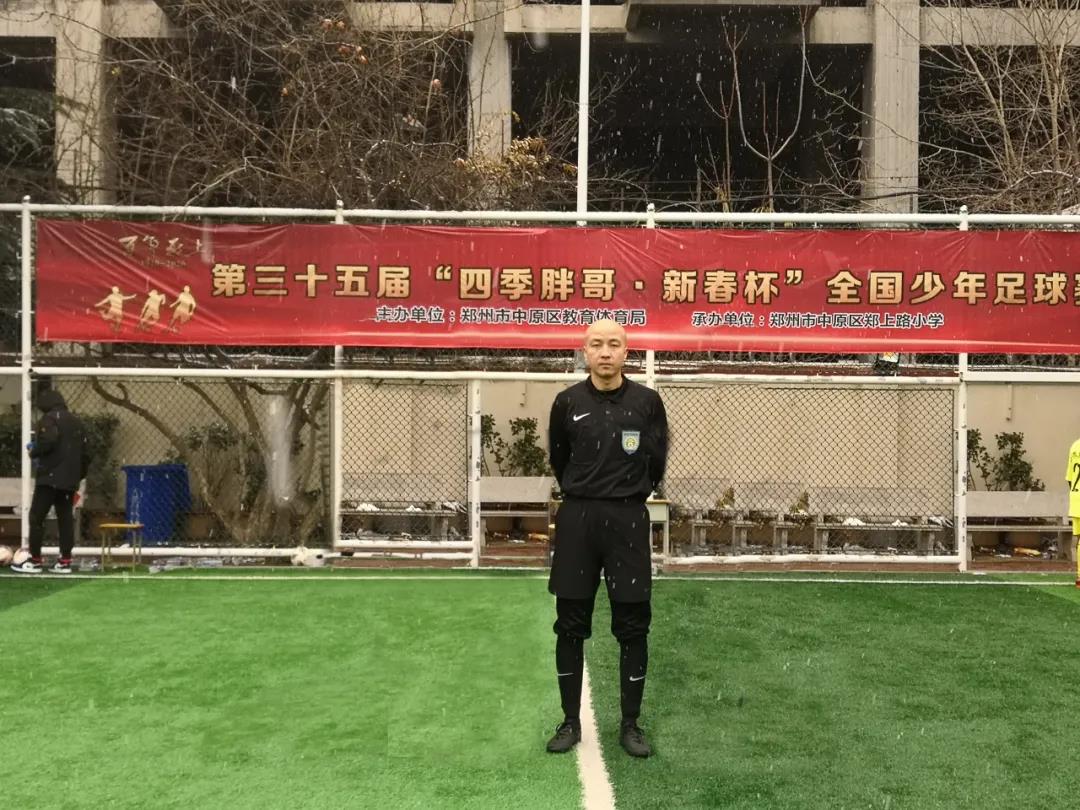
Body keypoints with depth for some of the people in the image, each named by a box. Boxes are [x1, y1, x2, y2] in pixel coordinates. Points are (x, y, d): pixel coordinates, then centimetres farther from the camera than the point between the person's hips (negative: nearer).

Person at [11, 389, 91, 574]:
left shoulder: (50, 418, -5)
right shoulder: (76, 421, 18)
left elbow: (47, 442, -23)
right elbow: (84, 453, 18)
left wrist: (34, 451, -3)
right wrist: (79, 475, 23)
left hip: (50, 477, -7)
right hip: (69, 479, 7)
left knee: (36, 517, -1)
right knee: (66, 518, 7)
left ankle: (34, 561, -1)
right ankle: (65, 562, 6)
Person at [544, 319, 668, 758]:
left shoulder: (646, 402, -2)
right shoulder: (568, 402, 0)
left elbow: (657, 462, 11)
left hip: (628, 521, -1)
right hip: (577, 519, 1)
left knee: (632, 627, 4)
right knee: (570, 627, 7)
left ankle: (630, 724, 18)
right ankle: (571, 721, 20)